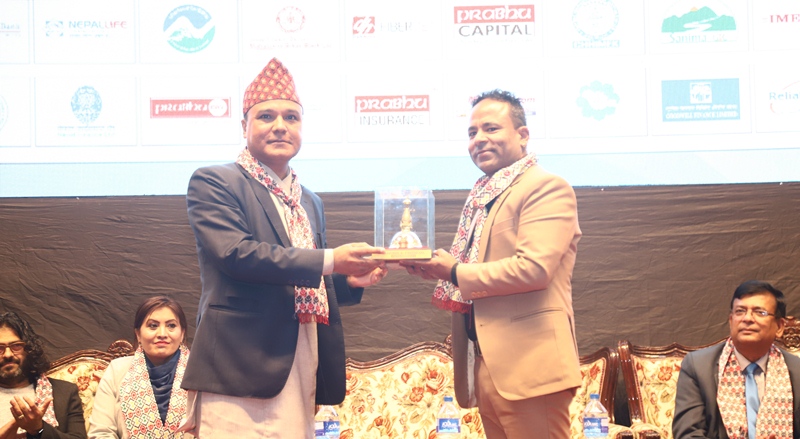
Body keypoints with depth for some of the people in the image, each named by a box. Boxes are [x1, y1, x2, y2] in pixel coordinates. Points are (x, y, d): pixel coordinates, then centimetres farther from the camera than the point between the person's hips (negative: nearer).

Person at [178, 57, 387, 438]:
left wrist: (350, 281, 6)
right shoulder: (213, 183, 0)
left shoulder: (310, 202, 22)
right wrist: (329, 261, -17)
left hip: (302, 369, 7)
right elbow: (234, 252, -16)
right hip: (242, 366, -6)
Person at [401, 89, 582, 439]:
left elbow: (534, 267, -21)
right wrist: (432, 268, 5)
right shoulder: (482, 196, 18)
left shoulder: (547, 187, -8)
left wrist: (456, 272, -12)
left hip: (527, 366, -8)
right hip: (485, 365, 8)